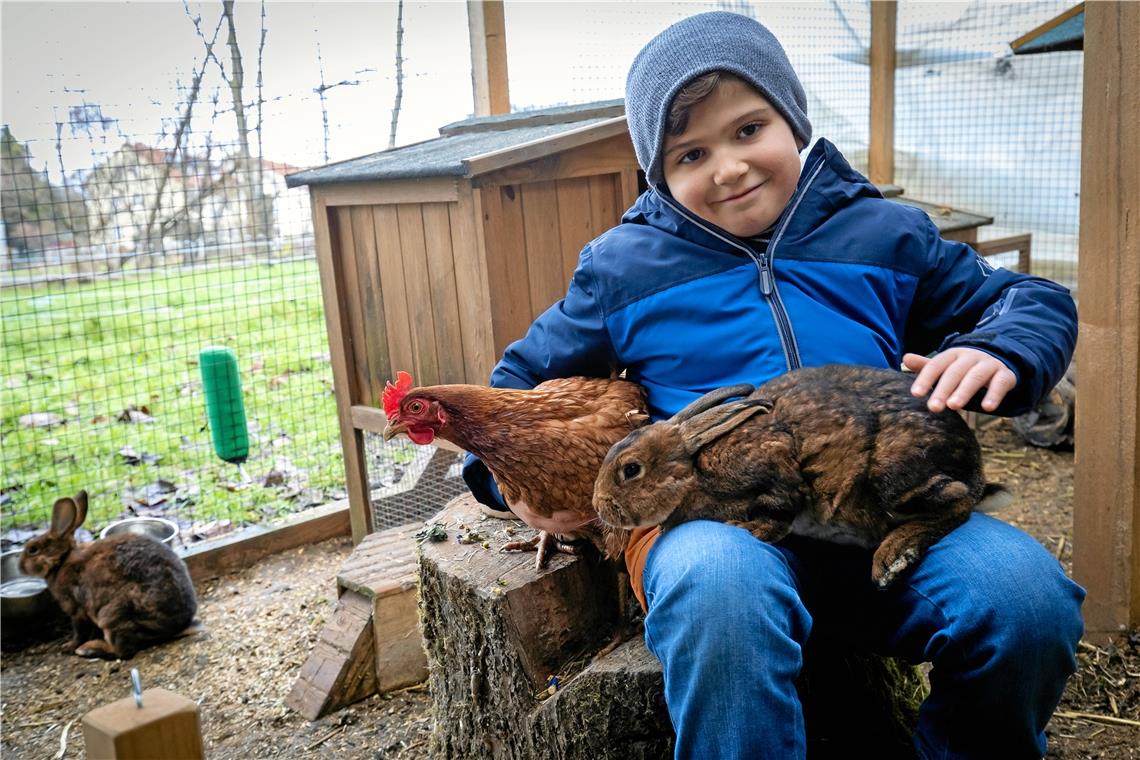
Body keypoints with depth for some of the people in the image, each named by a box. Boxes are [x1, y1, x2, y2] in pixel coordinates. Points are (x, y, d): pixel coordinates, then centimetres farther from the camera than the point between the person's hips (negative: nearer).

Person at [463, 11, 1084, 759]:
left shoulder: (884, 232, 13)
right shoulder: (624, 264, 12)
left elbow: (1038, 302, 20)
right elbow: (525, 378, 22)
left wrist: (998, 355, -5)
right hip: (706, 513, -2)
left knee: (1029, 597, -27)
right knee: (720, 590, -39)